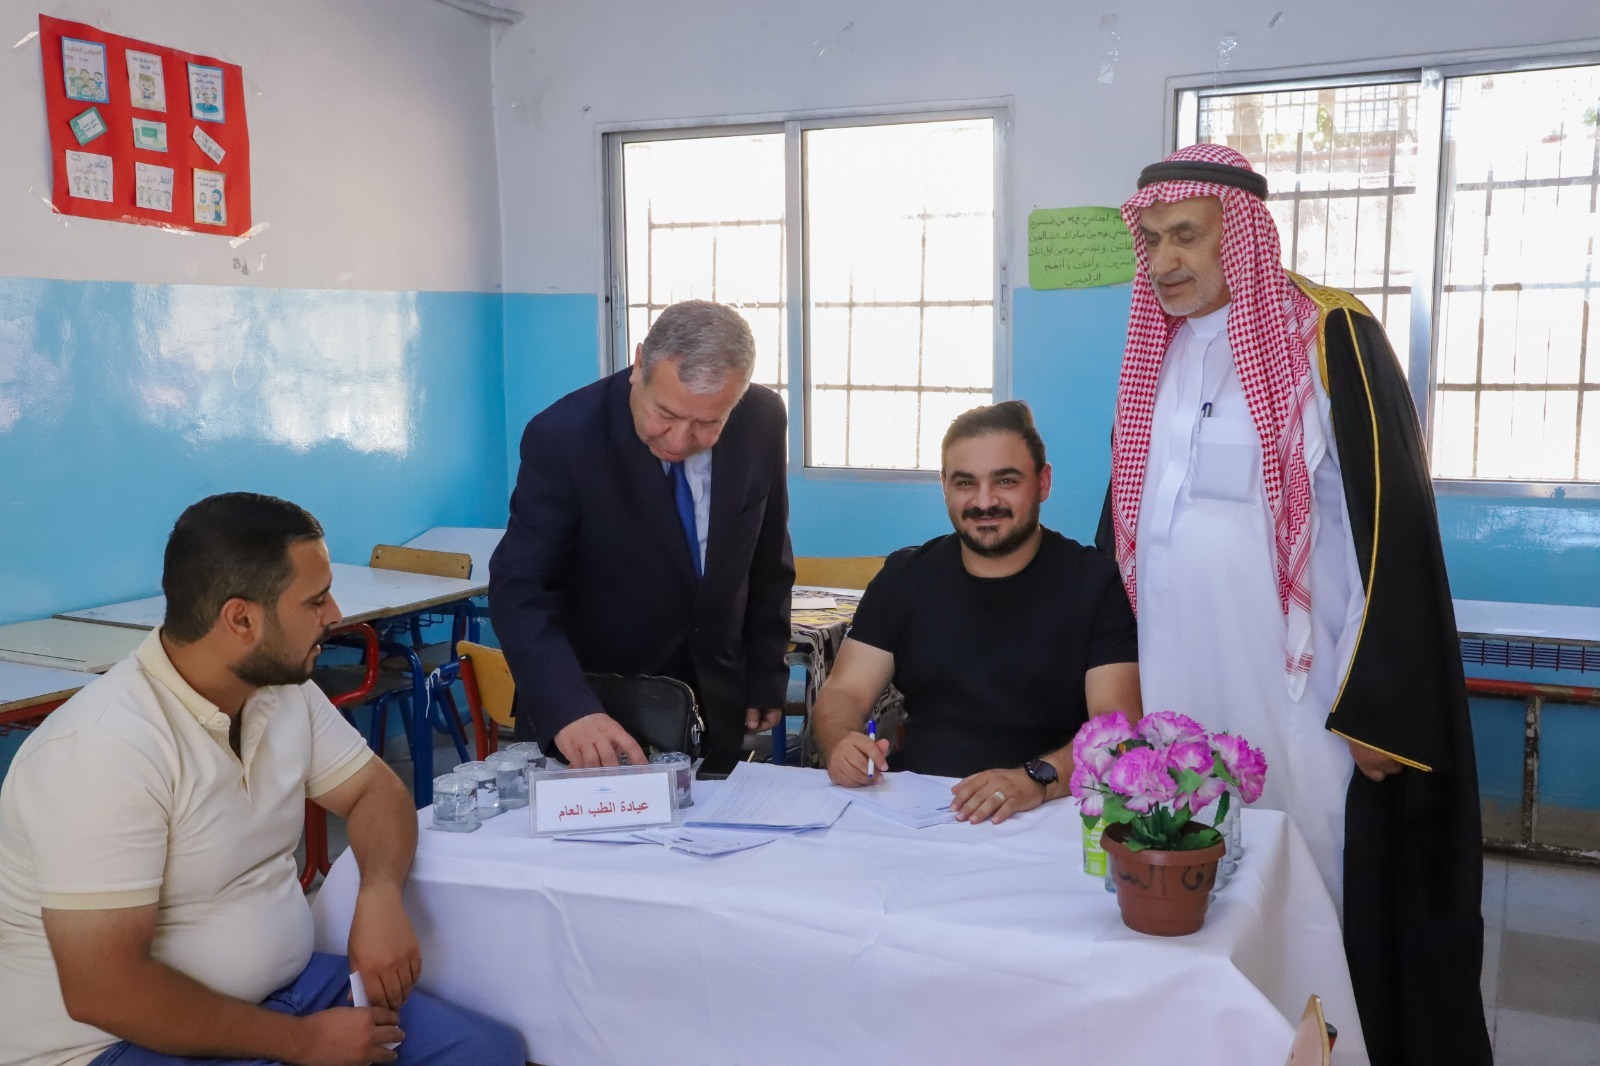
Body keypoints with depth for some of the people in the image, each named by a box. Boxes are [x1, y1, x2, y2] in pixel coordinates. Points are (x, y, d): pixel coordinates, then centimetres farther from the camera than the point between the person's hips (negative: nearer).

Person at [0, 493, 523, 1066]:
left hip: (285, 987, 7)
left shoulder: (283, 689, -1)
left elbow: (374, 789, 9)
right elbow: (102, 990, -25)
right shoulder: (105, 746, -24)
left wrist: (380, 896, -12)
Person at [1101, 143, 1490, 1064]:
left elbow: (1390, 527, -11)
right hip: (1175, 679, 6)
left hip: (1297, 687, -5)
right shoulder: (1155, 355, 10)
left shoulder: (1331, 338, -9)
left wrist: (1378, 705, -14)